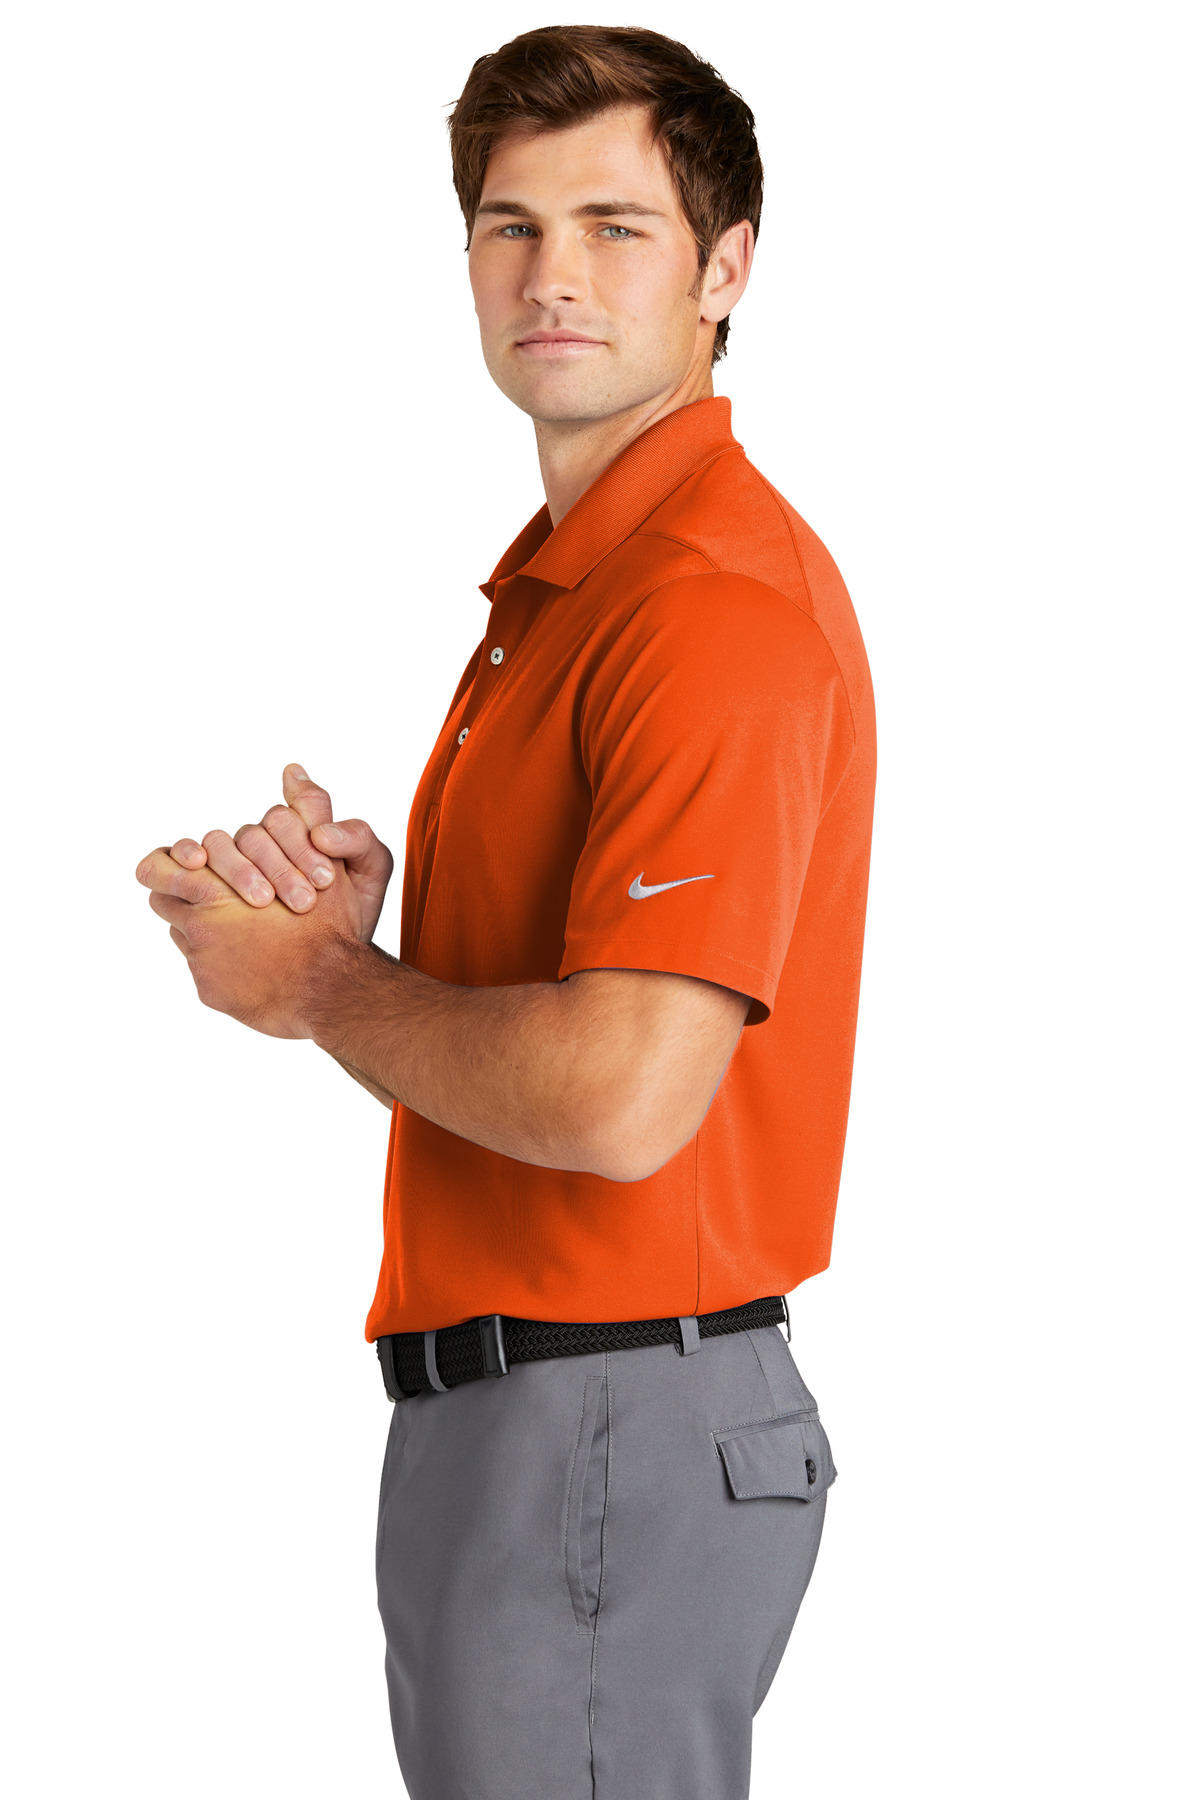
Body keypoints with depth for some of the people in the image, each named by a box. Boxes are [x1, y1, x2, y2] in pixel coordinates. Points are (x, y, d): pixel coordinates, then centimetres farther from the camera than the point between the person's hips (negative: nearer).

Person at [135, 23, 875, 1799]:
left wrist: (312, 985, -12)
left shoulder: (717, 603, -19)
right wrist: (347, 916, -3)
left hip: (611, 1432, -10)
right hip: (513, 1415, 10)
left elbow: (619, 1097, -29)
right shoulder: (565, 579, 15)